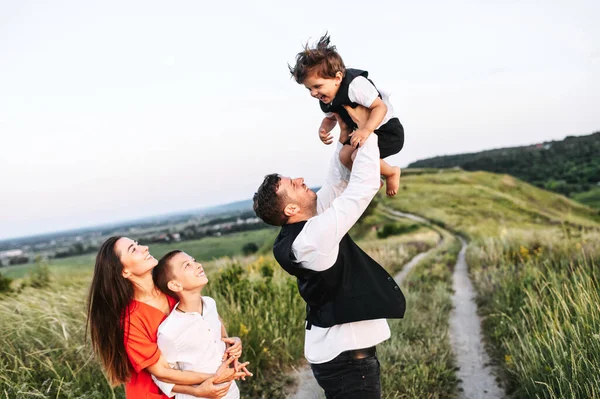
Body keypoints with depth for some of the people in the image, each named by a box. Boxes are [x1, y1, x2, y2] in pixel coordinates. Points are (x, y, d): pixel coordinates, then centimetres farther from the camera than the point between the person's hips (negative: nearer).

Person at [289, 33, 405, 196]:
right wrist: (323, 129, -9)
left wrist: (366, 129, -47)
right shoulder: (326, 101, -5)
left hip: (387, 130, -8)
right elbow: (330, 118, 14)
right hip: (361, 131, 9)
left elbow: (380, 106, -33)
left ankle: (392, 173, 3)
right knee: (344, 155, -6)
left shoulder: (355, 85, -32)